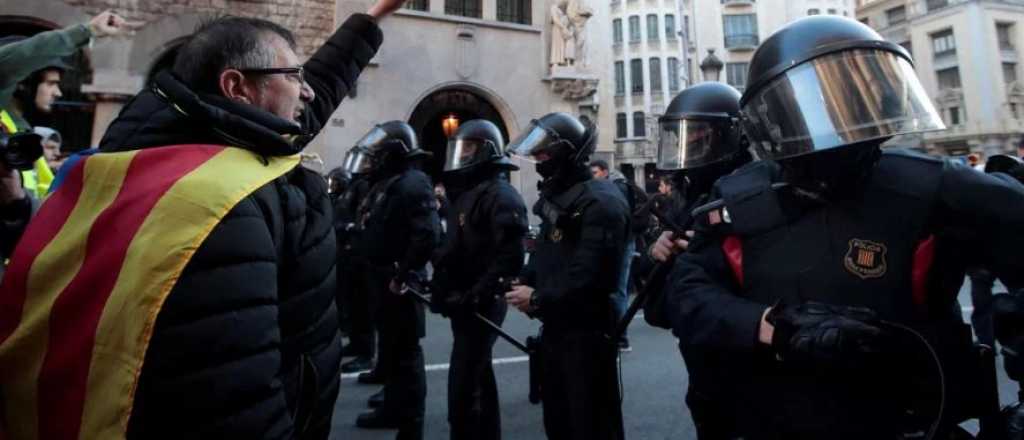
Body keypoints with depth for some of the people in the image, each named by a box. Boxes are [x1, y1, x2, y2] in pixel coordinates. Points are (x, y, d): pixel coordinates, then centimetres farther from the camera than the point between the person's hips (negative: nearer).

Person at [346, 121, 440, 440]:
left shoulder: (412, 184, -17)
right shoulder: (384, 184, 14)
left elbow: (428, 234, -28)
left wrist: (405, 274, -24)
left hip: (398, 282, -10)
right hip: (381, 278, 10)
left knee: (405, 351, -1)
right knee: (390, 345, 21)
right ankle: (392, 408, 38)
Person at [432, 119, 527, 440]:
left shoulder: (499, 195, -15)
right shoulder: (464, 193, 15)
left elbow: (511, 256, -24)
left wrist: (479, 294, -24)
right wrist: (443, 288, 14)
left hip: (479, 304, -10)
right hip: (462, 302, 10)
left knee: (464, 385, -6)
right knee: (477, 378, 20)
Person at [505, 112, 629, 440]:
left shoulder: (600, 201, -19)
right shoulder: (556, 197, 12)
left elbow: (592, 277, -27)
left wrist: (538, 299, -18)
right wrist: (524, 284, -1)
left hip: (587, 332, -9)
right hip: (556, 329, 9)